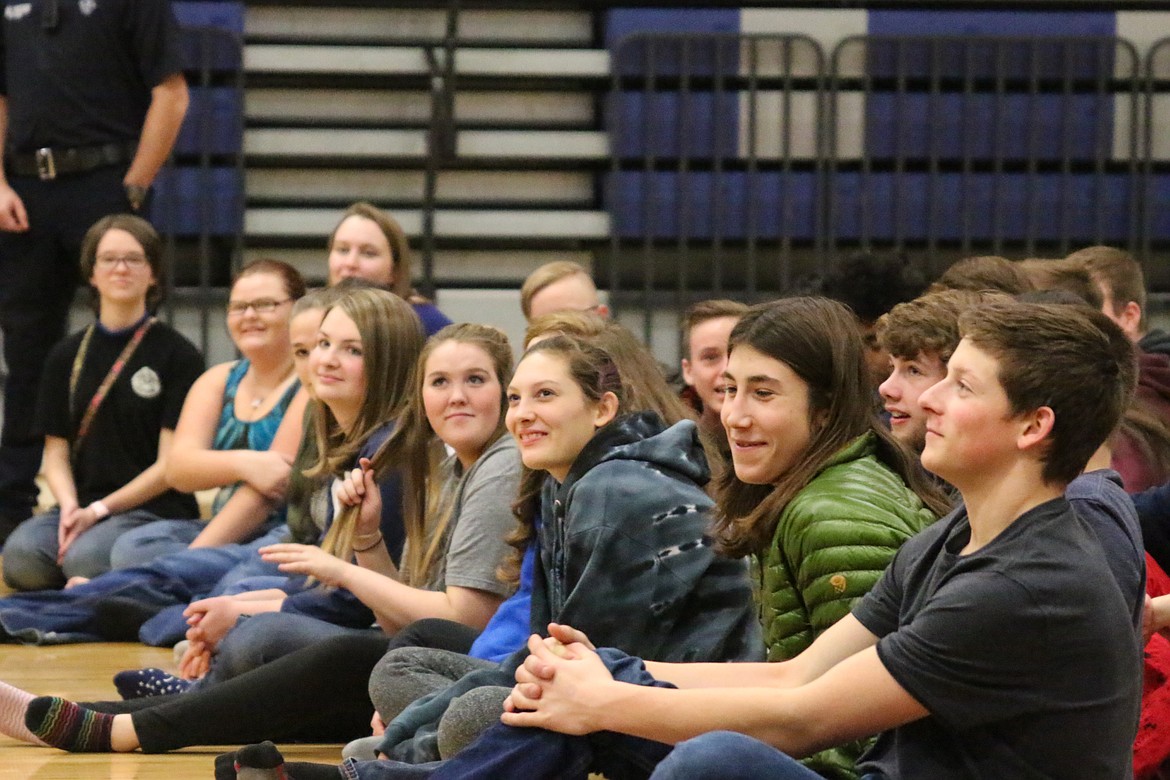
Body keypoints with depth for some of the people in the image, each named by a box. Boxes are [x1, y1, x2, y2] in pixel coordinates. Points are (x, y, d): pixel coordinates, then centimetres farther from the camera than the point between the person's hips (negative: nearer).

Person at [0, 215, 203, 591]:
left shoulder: (179, 356, 1)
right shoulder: (66, 357, 15)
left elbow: (171, 463, -4)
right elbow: (56, 449, 12)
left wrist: (100, 509, -12)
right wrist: (70, 506, -9)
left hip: (154, 509, -3)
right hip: (82, 506, 4)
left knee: (86, 557, -36)